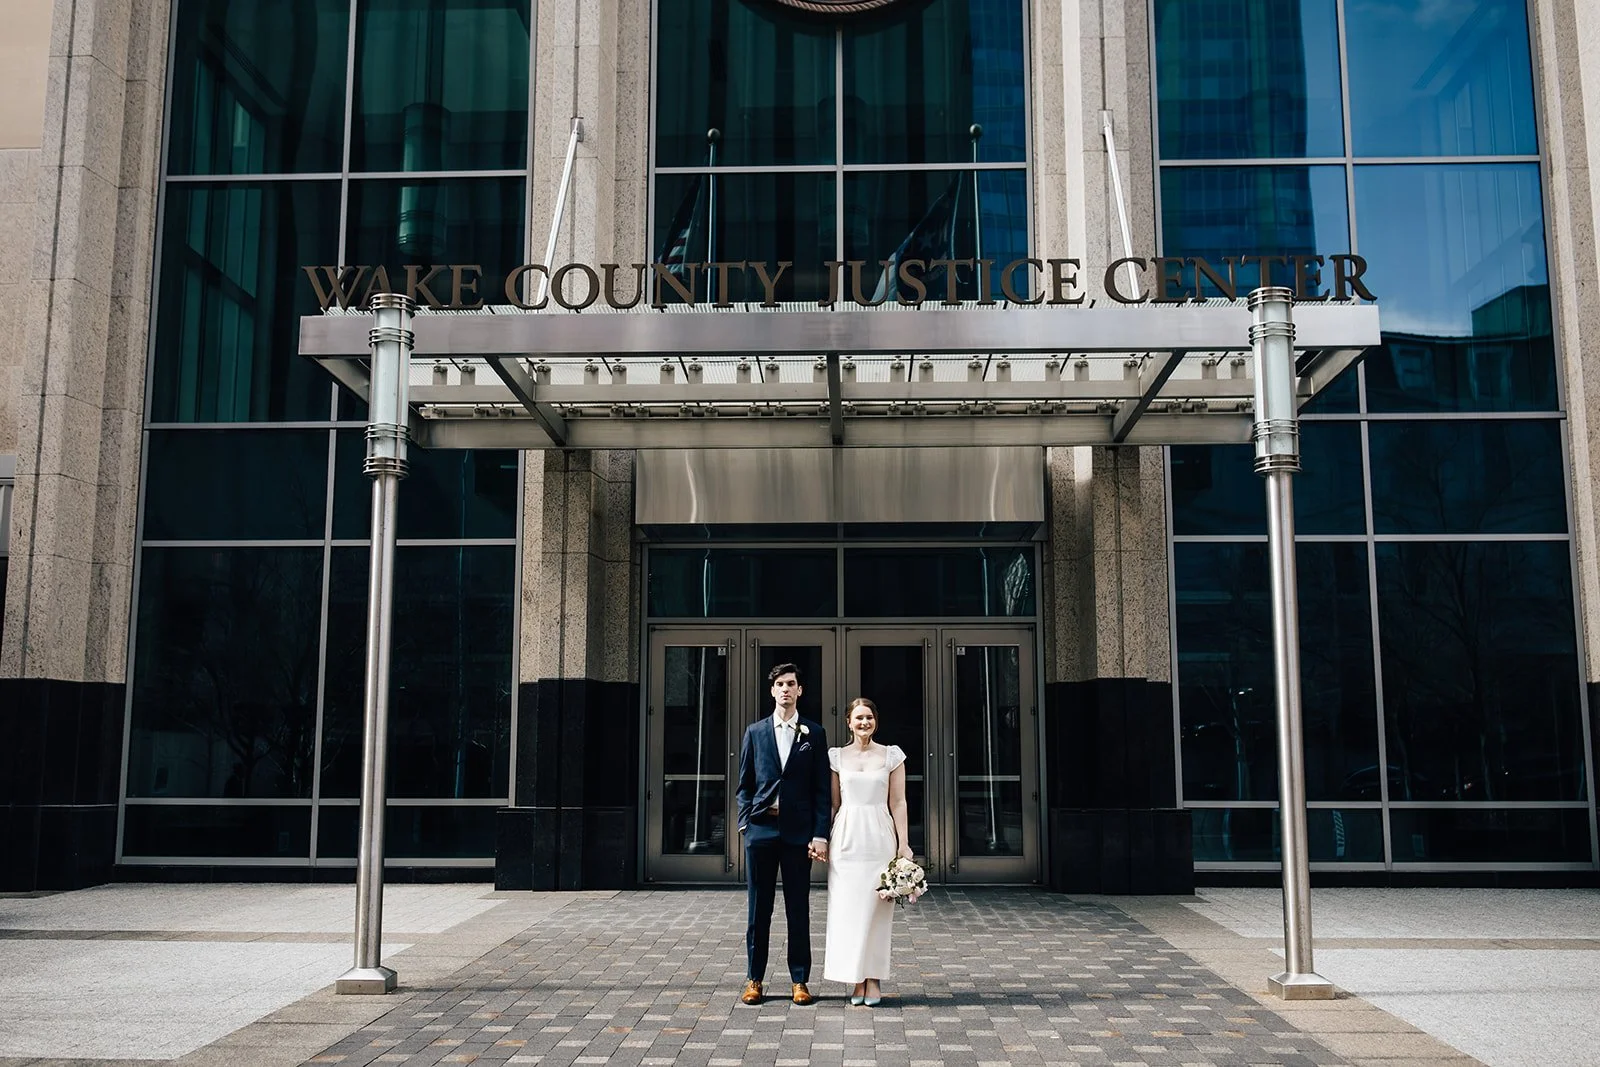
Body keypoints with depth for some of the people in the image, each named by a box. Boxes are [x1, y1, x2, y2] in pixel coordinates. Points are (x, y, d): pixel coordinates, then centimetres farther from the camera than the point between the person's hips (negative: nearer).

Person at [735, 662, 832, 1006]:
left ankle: (800, 981, 12)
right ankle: (754, 980, 14)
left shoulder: (814, 733, 5)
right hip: (761, 828, 1)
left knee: (799, 910, 4)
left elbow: (821, 788, 2)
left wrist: (820, 834, -6)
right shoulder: (755, 732, 9)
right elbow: (744, 783, 11)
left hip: (798, 832, -1)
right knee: (758, 909, 6)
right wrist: (745, 820, -2)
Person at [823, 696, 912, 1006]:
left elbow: (898, 803, 3)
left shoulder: (891, 756, 4)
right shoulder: (837, 756, 8)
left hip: (879, 838, -1)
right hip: (846, 838, 1)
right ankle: (857, 980, 7)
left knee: (877, 910, -1)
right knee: (847, 909, 0)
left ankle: (874, 980, 5)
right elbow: (832, 803, 10)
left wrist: (904, 844, -2)